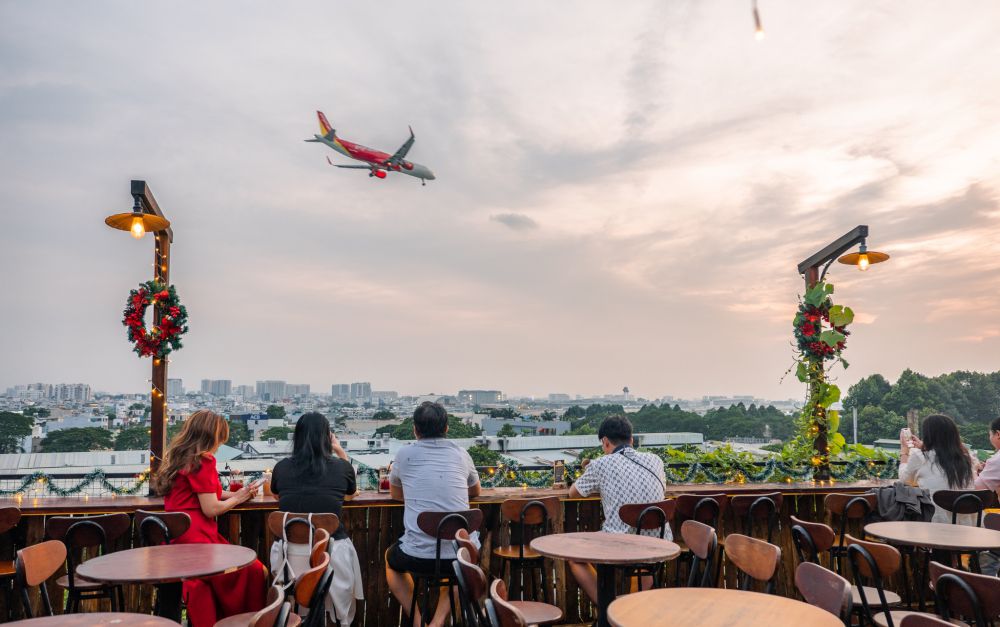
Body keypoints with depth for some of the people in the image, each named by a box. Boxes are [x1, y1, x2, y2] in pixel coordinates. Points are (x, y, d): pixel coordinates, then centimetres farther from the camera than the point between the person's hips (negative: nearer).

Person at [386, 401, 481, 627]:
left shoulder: (405, 454, 3)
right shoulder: (461, 454, 8)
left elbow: (395, 495, 23)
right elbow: (476, 491, 28)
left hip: (418, 556, -1)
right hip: (462, 553, 2)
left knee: (391, 560, 33)